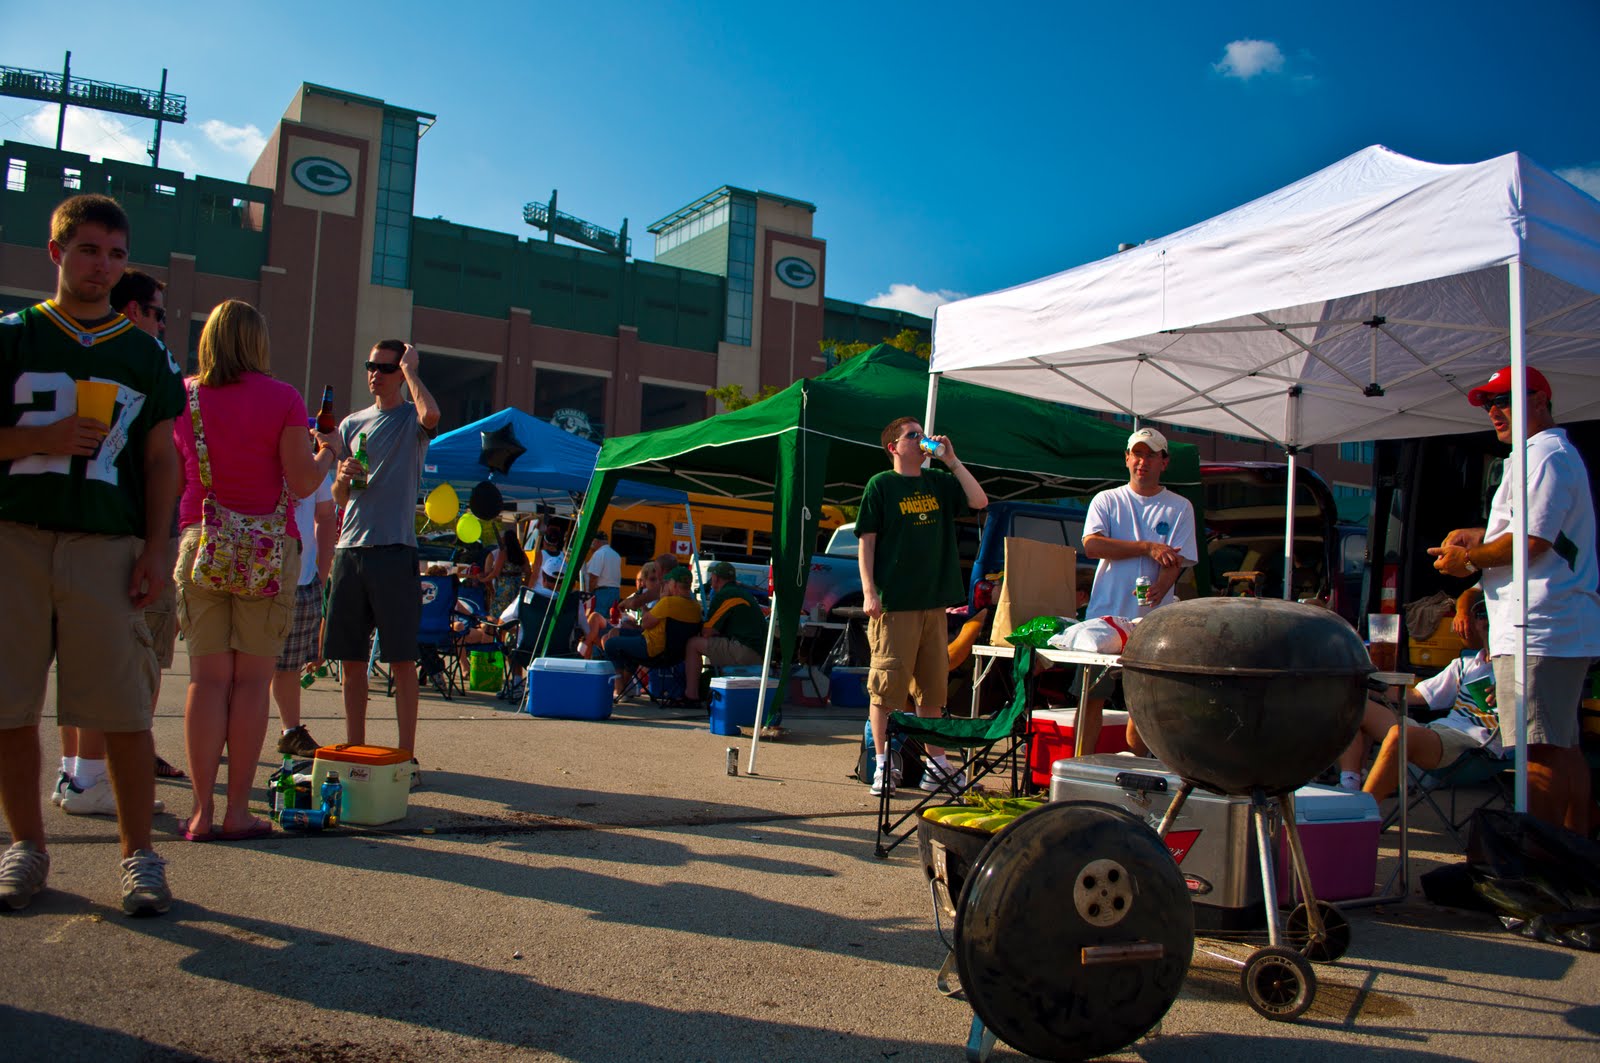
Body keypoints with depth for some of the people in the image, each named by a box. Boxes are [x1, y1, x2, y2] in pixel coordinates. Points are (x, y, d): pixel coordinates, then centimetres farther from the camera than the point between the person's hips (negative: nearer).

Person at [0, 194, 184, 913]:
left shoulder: (147, 355, 14)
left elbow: (161, 459, 11)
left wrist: (157, 547, 2)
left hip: (110, 544, 0)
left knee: (124, 710, -3)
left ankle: (138, 853, 6)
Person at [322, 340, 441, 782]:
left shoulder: (411, 420, 2)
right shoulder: (351, 424, 17)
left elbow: (431, 415, -26)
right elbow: (338, 498, 21)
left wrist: (409, 367, -10)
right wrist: (342, 477, -3)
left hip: (394, 550, -6)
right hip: (350, 549, 6)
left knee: (401, 659, -3)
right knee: (350, 658, 9)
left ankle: (407, 755, 2)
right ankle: (354, 750, 19)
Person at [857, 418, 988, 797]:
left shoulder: (939, 481, 13)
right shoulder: (881, 485, 1)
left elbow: (979, 501, 1)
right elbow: (866, 542, -3)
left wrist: (952, 460, 0)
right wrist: (869, 592, -11)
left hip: (934, 601, 5)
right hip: (893, 604, -5)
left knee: (933, 686, 10)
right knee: (888, 684, -3)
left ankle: (936, 764, 18)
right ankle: (883, 765, 6)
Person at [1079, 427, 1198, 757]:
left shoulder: (1179, 508, 8)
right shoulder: (1106, 501, 9)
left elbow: (1176, 560, -2)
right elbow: (1091, 544, -8)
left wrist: (1158, 589, -23)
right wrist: (1148, 547, -13)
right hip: (1105, 614, 0)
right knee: (1091, 697, 0)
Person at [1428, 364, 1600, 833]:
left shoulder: (1545, 455, -11)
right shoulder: (1557, 454, 24)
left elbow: (1532, 540, -20)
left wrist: (1469, 559, -7)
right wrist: (1477, 536, 14)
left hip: (1538, 630, -11)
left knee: (1538, 752, -11)